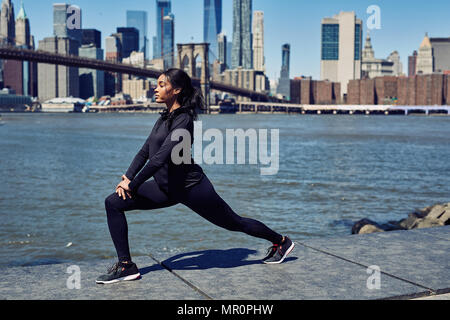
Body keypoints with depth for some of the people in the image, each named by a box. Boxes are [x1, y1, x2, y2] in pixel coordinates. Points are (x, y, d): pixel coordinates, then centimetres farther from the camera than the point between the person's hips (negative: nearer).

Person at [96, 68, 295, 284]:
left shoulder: (183, 120, -20)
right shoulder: (164, 118, 8)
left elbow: (160, 157, -28)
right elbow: (145, 152, 11)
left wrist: (133, 186, -25)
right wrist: (127, 177, -2)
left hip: (191, 187, -8)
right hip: (167, 187, 8)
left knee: (235, 223, 9)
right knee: (113, 203, -6)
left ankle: (281, 242, 35)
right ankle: (125, 266, -3)